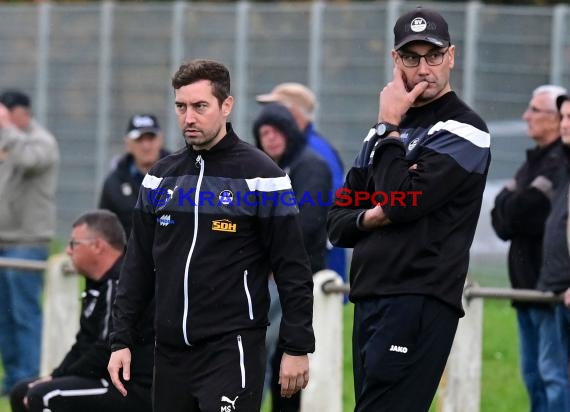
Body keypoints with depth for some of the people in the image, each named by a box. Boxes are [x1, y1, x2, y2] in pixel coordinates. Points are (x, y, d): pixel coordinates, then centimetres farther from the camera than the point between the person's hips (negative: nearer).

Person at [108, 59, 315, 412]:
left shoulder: (259, 174, -5)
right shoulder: (161, 176, 11)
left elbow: (293, 270, -6)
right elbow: (139, 265, 15)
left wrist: (297, 348, -9)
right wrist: (121, 339, 9)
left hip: (231, 348, -5)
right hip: (170, 351, 5)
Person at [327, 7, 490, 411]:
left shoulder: (464, 130, -5)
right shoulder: (382, 133, 20)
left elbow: (403, 202, -16)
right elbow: (338, 222, 18)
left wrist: (390, 127, -5)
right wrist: (370, 218, -5)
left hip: (420, 301, -8)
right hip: (369, 301, 8)